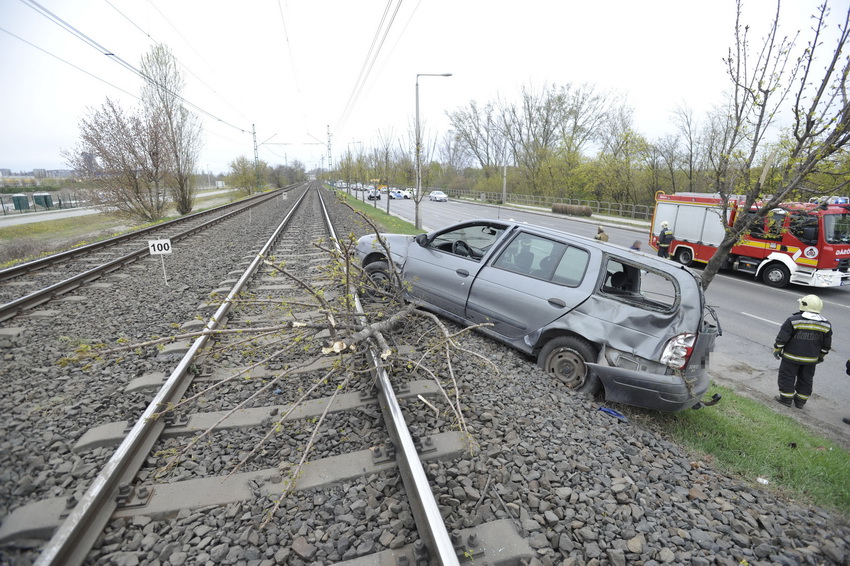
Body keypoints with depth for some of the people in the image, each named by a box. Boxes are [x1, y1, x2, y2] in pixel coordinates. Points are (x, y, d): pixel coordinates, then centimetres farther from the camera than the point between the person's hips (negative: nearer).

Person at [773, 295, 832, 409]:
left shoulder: (793, 320, -17)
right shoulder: (826, 325, 0)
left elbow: (782, 338, -14)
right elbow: (826, 345, 9)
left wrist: (777, 350, -1)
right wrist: (821, 356, 22)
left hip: (792, 357, -5)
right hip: (811, 359, 5)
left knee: (787, 377, 7)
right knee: (806, 379, 16)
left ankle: (786, 399, 13)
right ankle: (800, 401, 24)